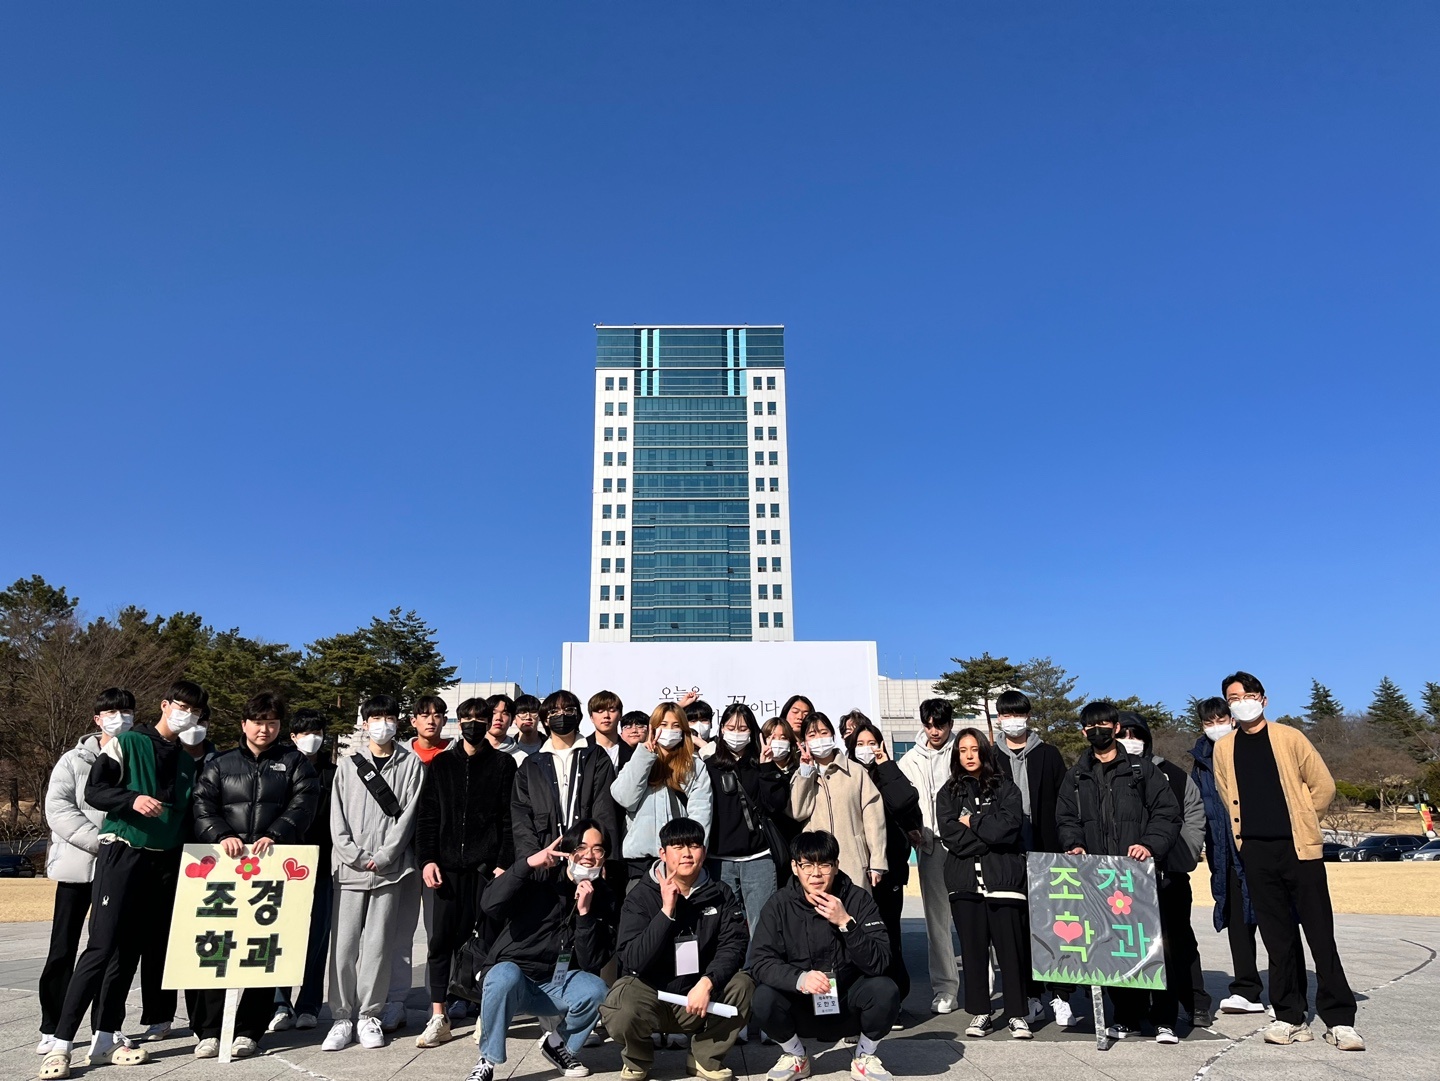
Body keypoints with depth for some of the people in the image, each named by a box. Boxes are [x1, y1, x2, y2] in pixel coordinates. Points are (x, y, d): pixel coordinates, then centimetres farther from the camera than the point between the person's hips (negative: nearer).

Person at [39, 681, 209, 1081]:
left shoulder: (188, 762, 15)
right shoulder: (127, 743, -2)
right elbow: (94, 791, -8)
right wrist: (133, 799, -26)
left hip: (166, 862, 5)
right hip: (123, 854, -5)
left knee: (131, 950, 8)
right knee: (102, 947, -11)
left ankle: (105, 1040, 16)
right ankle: (61, 1043, -4)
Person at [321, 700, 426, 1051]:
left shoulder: (411, 764, 5)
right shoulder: (349, 766, 11)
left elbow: (407, 815, -2)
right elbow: (337, 818, 6)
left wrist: (382, 857, -10)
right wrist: (356, 857, -7)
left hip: (390, 868, -1)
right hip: (349, 867, 2)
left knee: (378, 943, 1)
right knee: (345, 942, 1)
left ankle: (369, 1015, 11)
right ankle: (342, 1017, 10)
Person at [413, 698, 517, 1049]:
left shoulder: (503, 764, 4)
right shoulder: (440, 764, 11)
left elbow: (509, 817, 0)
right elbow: (426, 817, 8)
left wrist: (504, 862, -8)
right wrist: (427, 859, -2)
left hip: (487, 865, -2)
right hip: (448, 864, 2)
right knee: (442, 939, 2)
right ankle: (438, 1018, 11)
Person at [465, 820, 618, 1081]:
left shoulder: (604, 896, 1)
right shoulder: (540, 876, -7)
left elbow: (593, 965, -6)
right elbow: (491, 905, -23)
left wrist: (585, 912, -19)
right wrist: (528, 864, -32)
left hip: (557, 985, 3)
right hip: (513, 973, -2)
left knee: (596, 990, -26)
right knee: (505, 976, -35)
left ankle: (558, 1044, 5)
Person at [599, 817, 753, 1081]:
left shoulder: (720, 895, -1)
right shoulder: (641, 896, -9)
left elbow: (733, 946, -12)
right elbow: (633, 961, -20)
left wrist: (707, 982, -29)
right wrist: (667, 911, -27)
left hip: (699, 997, 2)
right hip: (650, 994, -2)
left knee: (742, 986, -24)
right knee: (620, 1010, -32)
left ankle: (706, 1058, 2)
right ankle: (637, 1060, 5)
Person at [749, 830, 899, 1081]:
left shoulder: (858, 899, -11)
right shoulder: (780, 905, -9)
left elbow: (880, 963, -18)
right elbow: (760, 962, -17)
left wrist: (846, 923, -31)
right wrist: (799, 978, -35)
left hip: (849, 1005, 0)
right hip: (801, 1008, 0)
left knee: (885, 990, -28)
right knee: (764, 999, -28)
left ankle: (865, 1057, 4)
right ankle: (795, 1057, 6)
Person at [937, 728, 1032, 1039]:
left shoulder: (1006, 788, 8)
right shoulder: (948, 793, 12)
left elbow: (1009, 827, -8)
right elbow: (950, 835, -1)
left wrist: (972, 821, -3)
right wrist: (989, 834, -6)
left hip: (1003, 877, -2)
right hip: (964, 879, 2)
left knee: (1011, 947, -2)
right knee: (972, 949, 4)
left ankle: (1017, 1014, 9)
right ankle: (980, 1014, 14)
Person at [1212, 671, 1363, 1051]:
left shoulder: (1289, 738, 0)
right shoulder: (1224, 748, 8)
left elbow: (1323, 785, 4)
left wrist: (1300, 819, 6)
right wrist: (1249, 827, 12)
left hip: (1299, 847, -2)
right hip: (1256, 852, 2)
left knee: (1320, 934, -1)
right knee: (1277, 938, 6)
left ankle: (1339, 1020, 7)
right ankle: (1290, 1018, 13)